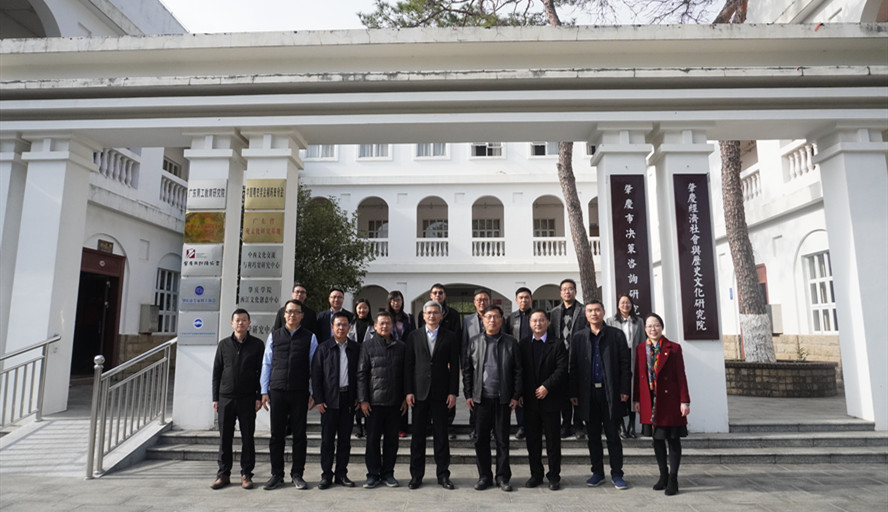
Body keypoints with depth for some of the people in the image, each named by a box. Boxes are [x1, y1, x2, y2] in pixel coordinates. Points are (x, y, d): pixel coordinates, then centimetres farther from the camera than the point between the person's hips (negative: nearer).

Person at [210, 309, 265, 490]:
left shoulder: (257, 344, 2)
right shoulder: (224, 344, 7)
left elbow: (262, 371, 1)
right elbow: (216, 372, 9)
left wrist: (259, 397, -5)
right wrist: (215, 397, 4)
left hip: (247, 399, -2)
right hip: (225, 398, 2)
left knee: (247, 437, 4)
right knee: (225, 437, 7)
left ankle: (246, 474, 14)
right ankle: (223, 474, 19)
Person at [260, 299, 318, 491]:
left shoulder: (310, 337, 4)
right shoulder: (274, 336, 8)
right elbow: (266, 363, 9)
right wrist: (264, 391, 5)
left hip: (300, 393, -1)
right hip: (277, 391, 1)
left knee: (299, 435, 5)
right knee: (277, 435, 7)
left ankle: (297, 475, 18)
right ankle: (277, 475, 20)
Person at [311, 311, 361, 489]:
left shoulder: (356, 349, 6)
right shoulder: (323, 348, 1)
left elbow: (360, 374, 7)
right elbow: (316, 375, 0)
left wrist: (358, 398, 1)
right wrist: (318, 399, -6)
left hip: (348, 399, 2)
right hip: (329, 399, -2)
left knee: (345, 438, 8)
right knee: (327, 439, 3)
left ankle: (341, 474, 19)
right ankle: (326, 475, 14)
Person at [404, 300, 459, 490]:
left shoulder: (450, 337, 3)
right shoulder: (414, 336, 5)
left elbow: (454, 366, 2)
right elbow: (408, 365, 4)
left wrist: (453, 392, -4)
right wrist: (408, 391, -2)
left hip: (441, 393, 0)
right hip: (419, 392, 1)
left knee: (441, 435, 6)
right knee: (418, 435, 7)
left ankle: (443, 475, 18)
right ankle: (416, 475, 18)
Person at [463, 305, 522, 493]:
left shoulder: (511, 343, 2)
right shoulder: (474, 341, 5)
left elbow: (517, 371, 3)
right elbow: (467, 370, 6)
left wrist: (516, 396, -2)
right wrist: (468, 394, 1)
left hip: (503, 398, -1)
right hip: (481, 398, 1)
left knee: (502, 439, 7)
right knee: (481, 438, 6)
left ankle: (502, 477, 21)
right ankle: (484, 476, 20)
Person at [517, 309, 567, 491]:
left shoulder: (557, 344, -1)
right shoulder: (523, 344, 6)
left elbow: (562, 369, -8)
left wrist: (547, 386, -16)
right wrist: (520, 394, -2)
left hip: (550, 399, -2)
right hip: (530, 400, 2)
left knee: (552, 440, 7)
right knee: (532, 440, 10)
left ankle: (554, 476, 19)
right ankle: (536, 474, 23)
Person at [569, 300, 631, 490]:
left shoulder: (617, 335, 3)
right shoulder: (578, 338, 7)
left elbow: (625, 364, 1)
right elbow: (573, 367, 6)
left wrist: (624, 390, -6)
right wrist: (573, 393, 1)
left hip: (610, 393, -2)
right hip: (588, 393, 2)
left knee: (613, 435, 4)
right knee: (593, 436, 10)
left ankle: (616, 474, 16)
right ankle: (597, 473, 22)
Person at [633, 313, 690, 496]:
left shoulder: (674, 348, -3)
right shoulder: (640, 349, 6)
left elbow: (681, 376, -5)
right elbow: (638, 376, 7)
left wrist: (684, 401, -9)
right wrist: (637, 400, 5)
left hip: (670, 400, -3)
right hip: (650, 402, 4)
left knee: (673, 439, 4)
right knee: (657, 438, 13)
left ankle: (673, 479, 13)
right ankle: (663, 475, 26)